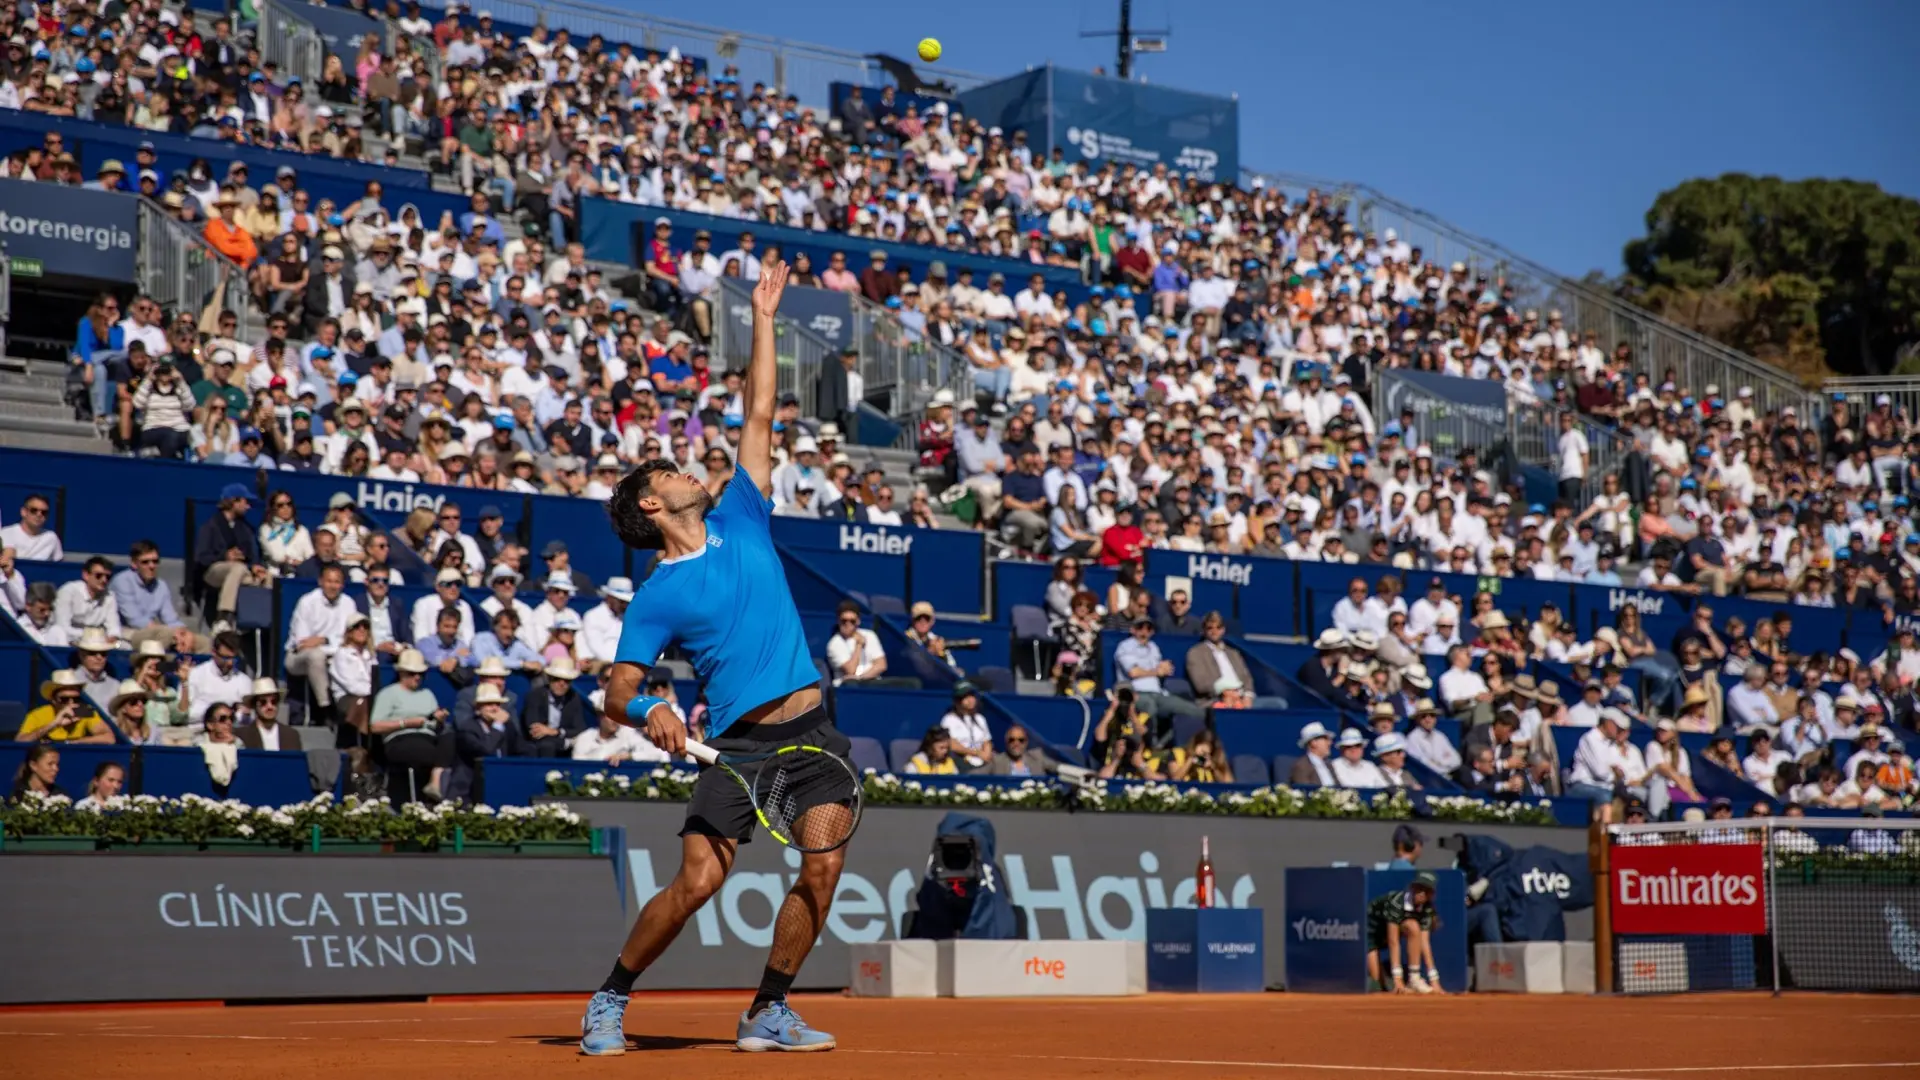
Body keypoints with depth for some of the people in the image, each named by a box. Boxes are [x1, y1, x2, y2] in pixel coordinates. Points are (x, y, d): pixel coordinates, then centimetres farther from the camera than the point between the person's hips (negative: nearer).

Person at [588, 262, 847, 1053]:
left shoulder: (741, 524, 13)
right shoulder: (657, 598, 1)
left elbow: (758, 418, 16)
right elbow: (618, 690, -1)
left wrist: (763, 319, 17)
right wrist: (647, 712, -24)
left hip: (811, 727, 4)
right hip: (740, 742, -4)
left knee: (822, 869, -7)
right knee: (698, 880, -13)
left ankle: (767, 1015, 8)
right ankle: (608, 1002, 7)